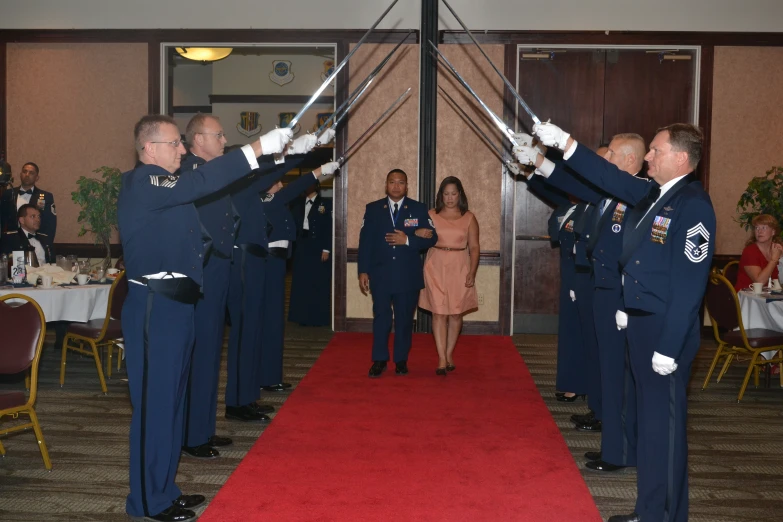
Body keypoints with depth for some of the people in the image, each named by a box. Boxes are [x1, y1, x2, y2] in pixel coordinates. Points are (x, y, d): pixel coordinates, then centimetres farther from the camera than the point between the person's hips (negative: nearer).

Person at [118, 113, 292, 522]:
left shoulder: (166, 184, 17)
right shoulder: (139, 183, -13)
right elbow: (197, 184, -28)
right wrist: (257, 148, -29)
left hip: (176, 304, 10)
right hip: (154, 307, -10)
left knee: (170, 398, 15)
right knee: (154, 401, -3)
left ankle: (163, 489, 27)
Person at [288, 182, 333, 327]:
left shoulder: (326, 203, 1)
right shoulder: (297, 203, 14)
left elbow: (330, 227, -5)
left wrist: (326, 249, -13)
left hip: (318, 249, -4)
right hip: (301, 248, 4)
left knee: (318, 284, 0)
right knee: (301, 283, 5)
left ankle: (318, 318, 6)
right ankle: (302, 316, 12)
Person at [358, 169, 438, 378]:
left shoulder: (419, 209, 4)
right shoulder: (373, 209, 6)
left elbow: (432, 237, -1)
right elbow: (365, 241, 3)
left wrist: (408, 240, -15)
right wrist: (363, 271, -2)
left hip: (408, 276, 0)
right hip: (380, 275, 0)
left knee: (404, 319, 7)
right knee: (380, 318, 3)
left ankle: (401, 360, 19)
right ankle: (379, 360, 12)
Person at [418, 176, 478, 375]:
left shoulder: (469, 218, 4)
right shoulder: (431, 215, 4)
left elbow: (474, 247, 2)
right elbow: (417, 231, 3)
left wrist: (472, 273, -7)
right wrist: (419, 233, -20)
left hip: (459, 268, 1)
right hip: (436, 267, -1)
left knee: (456, 313, 6)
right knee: (439, 312, -3)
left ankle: (449, 354, 22)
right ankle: (442, 359, -2)